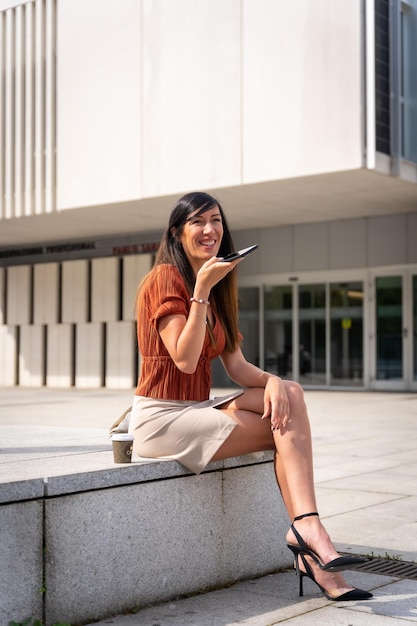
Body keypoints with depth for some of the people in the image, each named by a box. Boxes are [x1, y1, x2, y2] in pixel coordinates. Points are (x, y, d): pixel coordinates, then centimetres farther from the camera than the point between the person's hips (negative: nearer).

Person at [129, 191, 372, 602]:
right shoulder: (165, 279, -10)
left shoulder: (218, 290, 15)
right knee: (287, 429, -14)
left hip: (195, 411, 7)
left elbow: (237, 368, 7)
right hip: (161, 417, -7)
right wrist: (201, 290, -21)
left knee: (289, 394, -14)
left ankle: (305, 528, -24)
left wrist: (271, 381, -14)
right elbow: (185, 359, -20)